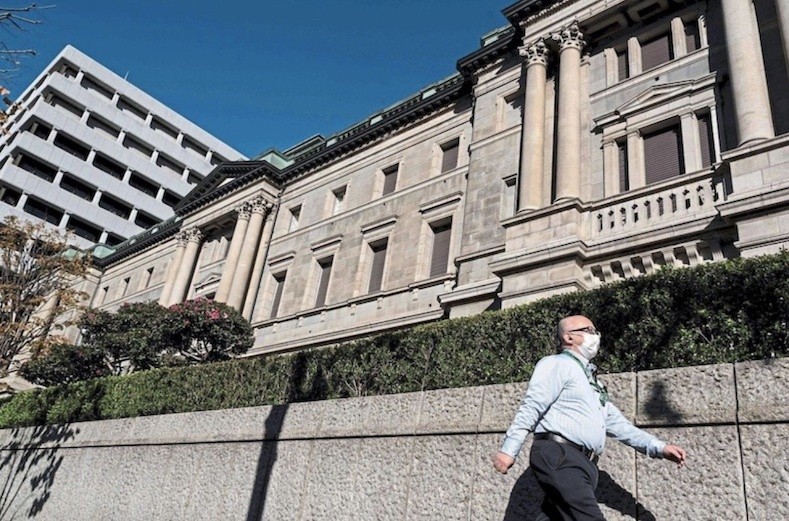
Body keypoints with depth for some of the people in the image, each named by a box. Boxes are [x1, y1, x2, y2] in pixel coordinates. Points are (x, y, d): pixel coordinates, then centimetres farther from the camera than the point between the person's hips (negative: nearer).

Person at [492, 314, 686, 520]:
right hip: (559, 456, -9)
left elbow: (617, 424, 28)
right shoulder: (556, 364, 1)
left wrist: (659, 448, 19)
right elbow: (530, 408, -10)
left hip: (584, 463, 9)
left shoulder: (591, 380, 29)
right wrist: (509, 449, -18)